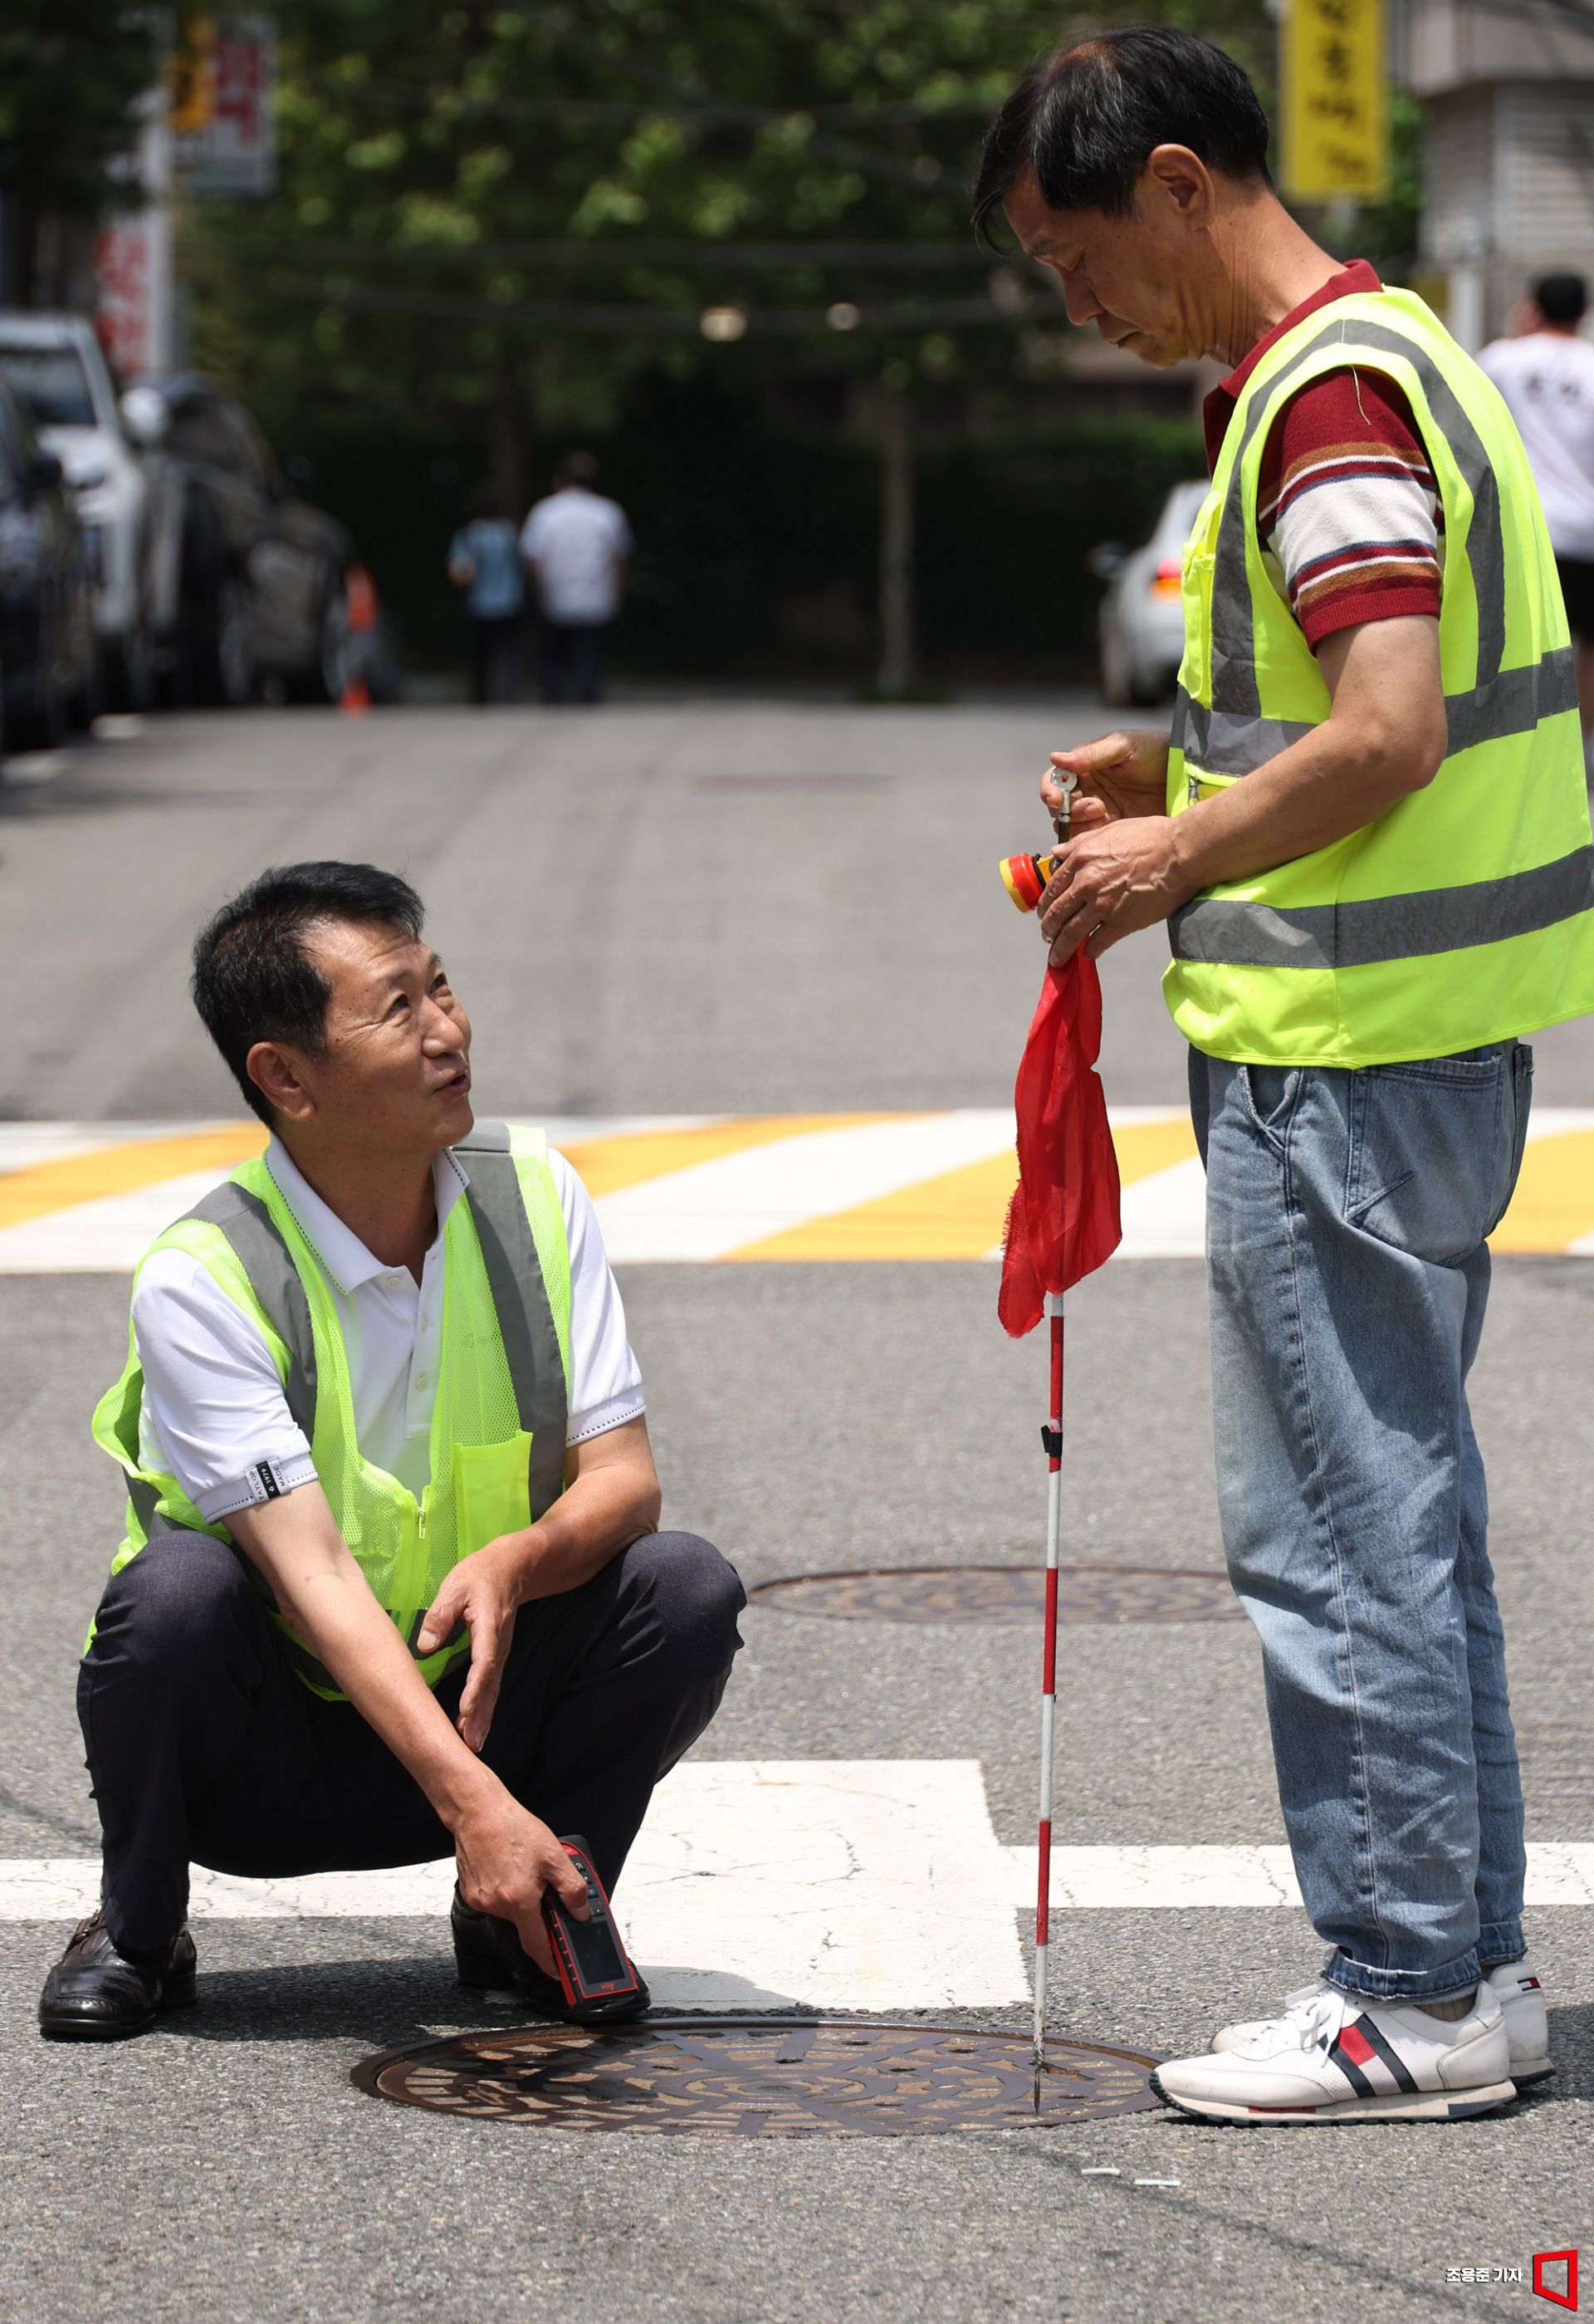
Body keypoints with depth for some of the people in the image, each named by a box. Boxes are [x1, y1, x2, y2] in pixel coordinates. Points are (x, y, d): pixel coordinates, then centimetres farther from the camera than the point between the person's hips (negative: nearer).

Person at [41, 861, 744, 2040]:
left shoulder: (533, 1194, -6)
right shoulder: (200, 1280, -21)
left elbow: (625, 1478, -6)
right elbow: (310, 1574, -29)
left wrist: (511, 1566, -31)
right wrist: (476, 1805, -41)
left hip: (480, 1706, 3)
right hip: (267, 1755, -3)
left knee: (687, 1586, -21)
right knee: (178, 1586, -34)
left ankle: (521, 1925, 0)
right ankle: (137, 1932, -6)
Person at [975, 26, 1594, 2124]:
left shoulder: (1327, 393, -16)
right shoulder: (1386, 353, 16)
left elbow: (1388, 732, -25)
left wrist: (1175, 867, -13)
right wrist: (1192, 783, 13)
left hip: (1338, 1048, -11)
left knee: (1335, 1525, -4)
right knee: (1403, 1510, 15)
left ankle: (1407, 1998, 2)